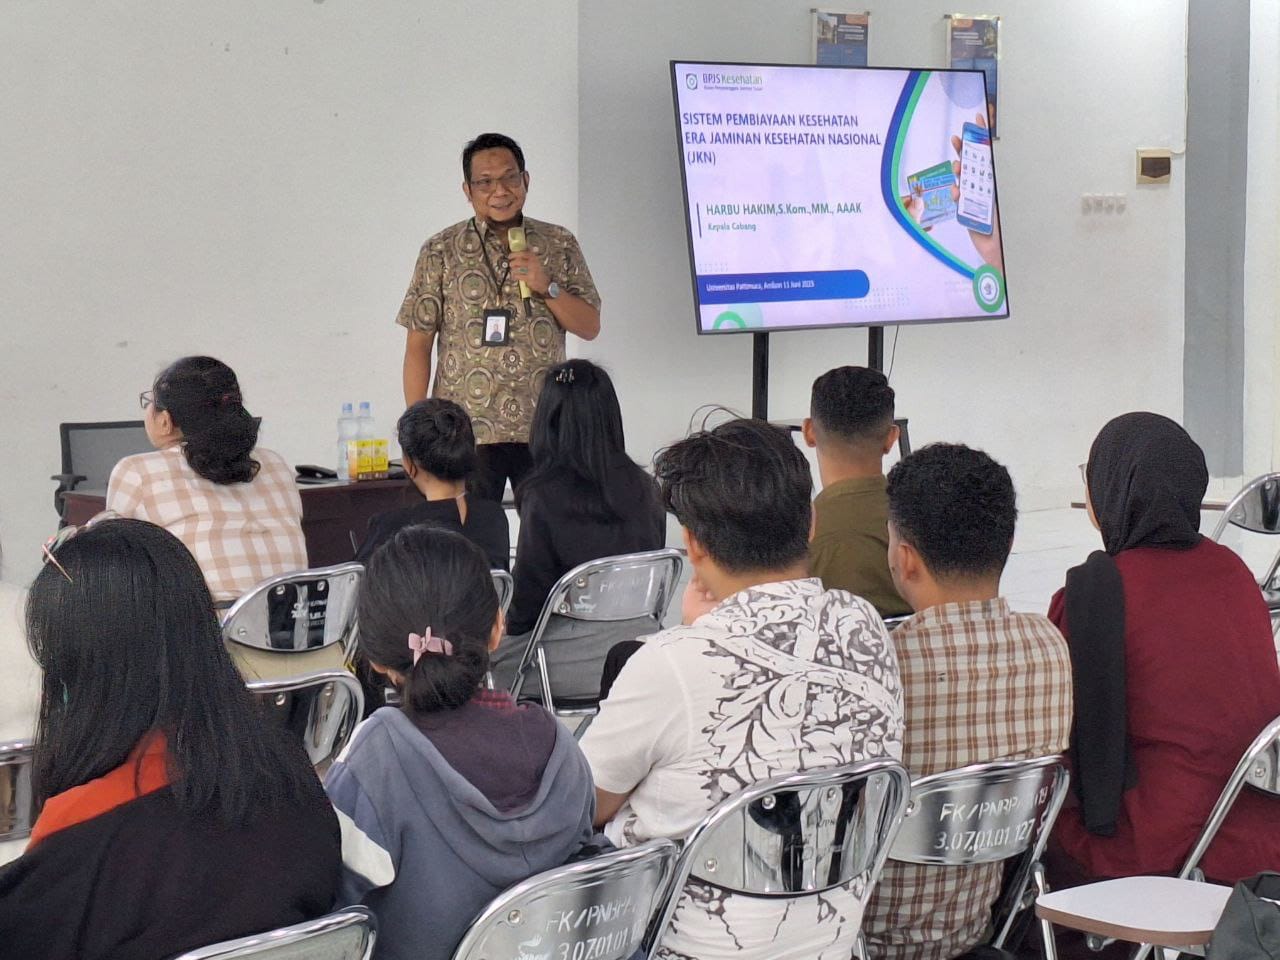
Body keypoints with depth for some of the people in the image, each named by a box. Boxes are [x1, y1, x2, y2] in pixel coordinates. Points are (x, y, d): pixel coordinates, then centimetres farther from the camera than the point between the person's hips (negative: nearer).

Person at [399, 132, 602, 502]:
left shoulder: (559, 245, 9)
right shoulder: (442, 251, 2)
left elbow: (590, 327, 8)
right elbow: (418, 344, 1)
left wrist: (547, 287, -9)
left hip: (544, 430, 2)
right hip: (466, 430, -2)